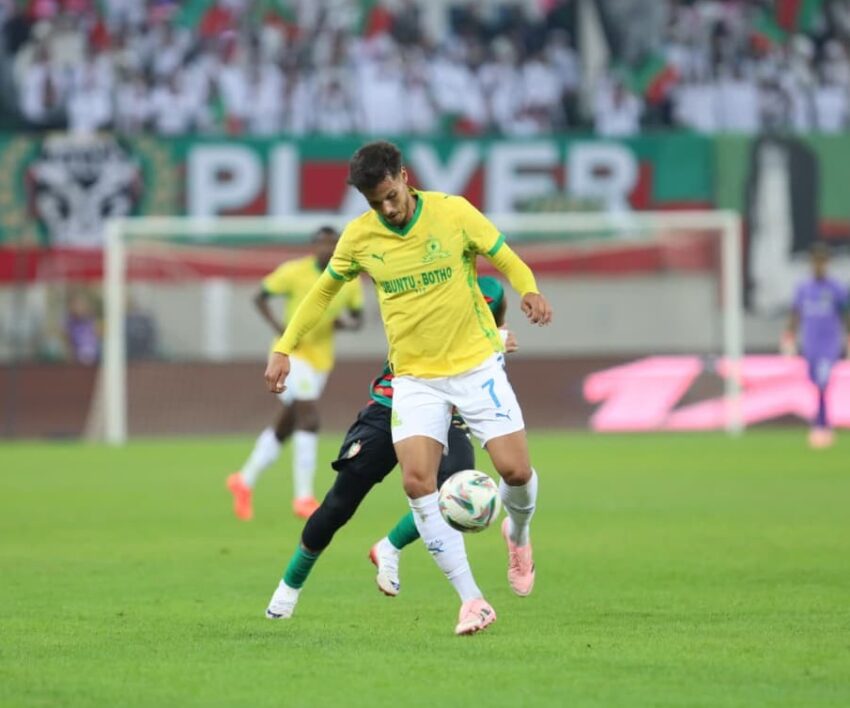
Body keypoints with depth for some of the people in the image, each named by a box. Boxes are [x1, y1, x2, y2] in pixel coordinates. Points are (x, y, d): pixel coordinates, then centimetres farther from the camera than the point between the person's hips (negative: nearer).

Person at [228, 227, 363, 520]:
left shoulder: (350, 281, 2)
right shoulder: (294, 272, -10)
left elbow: (357, 318, 12)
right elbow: (260, 297, -2)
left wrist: (346, 324, -12)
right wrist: (279, 327, -17)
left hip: (321, 359, 6)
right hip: (293, 353, -6)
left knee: (284, 428, 14)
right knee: (309, 419, -20)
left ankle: (245, 481, 32)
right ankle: (303, 498, -15)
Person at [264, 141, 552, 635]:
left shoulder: (453, 213, -8)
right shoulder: (359, 237, -2)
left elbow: (508, 260, 0)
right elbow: (324, 290, 14)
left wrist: (529, 290, -22)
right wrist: (285, 348, 10)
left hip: (476, 365, -1)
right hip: (415, 377, 1)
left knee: (516, 470, -11)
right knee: (418, 482, -17)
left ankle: (518, 533, 28)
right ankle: (472, 600, -12)